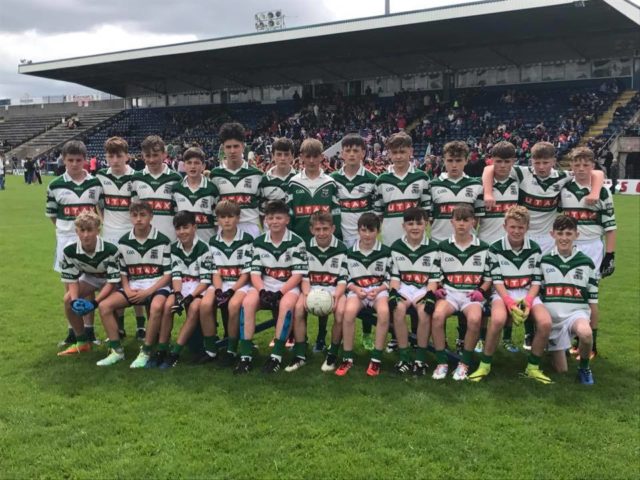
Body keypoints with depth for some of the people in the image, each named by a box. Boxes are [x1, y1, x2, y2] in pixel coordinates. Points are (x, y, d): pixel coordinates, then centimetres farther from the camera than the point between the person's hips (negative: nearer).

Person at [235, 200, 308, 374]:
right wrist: (262, 292, -18)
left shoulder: (297, 242, -5)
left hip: (288, 287, -3)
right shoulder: (259, 242, 5)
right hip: (264, 286, 3)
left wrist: (279, 293, -21)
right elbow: (255, 273, 1)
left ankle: (277, 355, -26)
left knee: (286, 304, -36)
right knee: (248, 302, -28)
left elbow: (297, 275, -9)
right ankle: (245, 355, -23)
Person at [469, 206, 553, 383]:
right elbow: (497, 281, -5)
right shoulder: (496, 249, -3)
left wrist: (527, 301, -15)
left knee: (545, 323, -26)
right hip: (503, 293, -2)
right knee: (498, 319, -35)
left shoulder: (535, 249, 3)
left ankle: (533, 367, -4)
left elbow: (536, 281, 3)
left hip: (528, 293, 2)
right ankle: (485, 365, -17)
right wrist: (509, 301, -20)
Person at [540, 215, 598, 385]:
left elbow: (593, 298, 7)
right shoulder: (544, 262, 1)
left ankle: (584, 367, -8)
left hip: (577, 312, -1)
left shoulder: (587, 263, 1)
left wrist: (593, 324, 8)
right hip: (552, 317, 1)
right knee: (561, 370, 2)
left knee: (585, 333, -39)